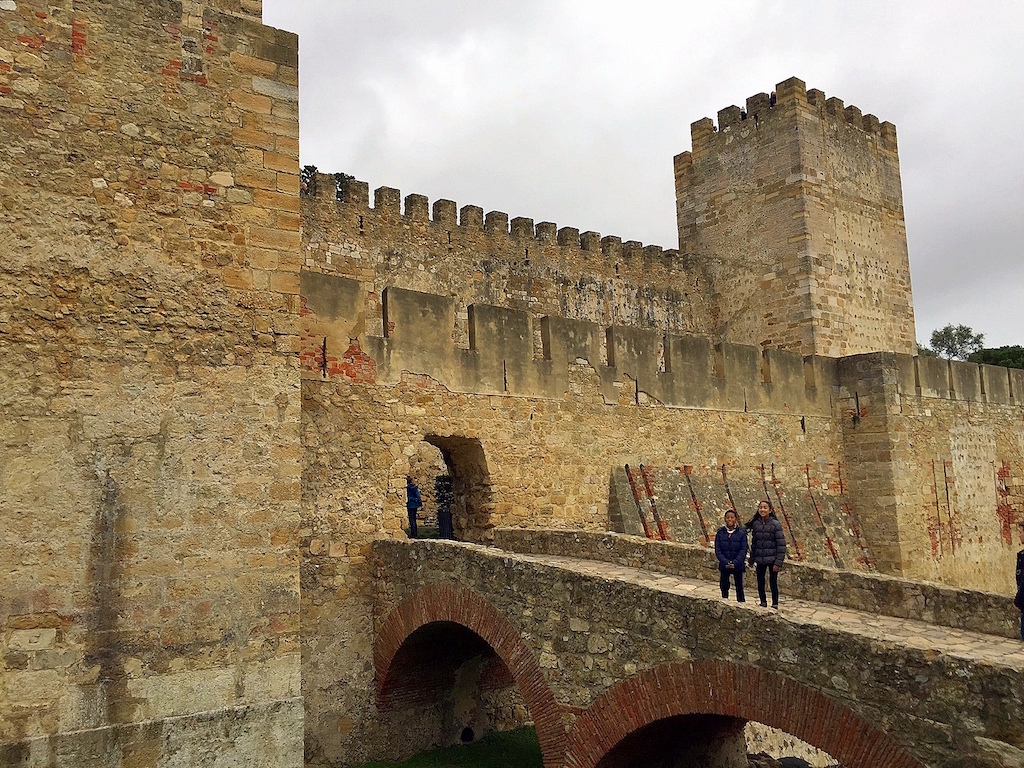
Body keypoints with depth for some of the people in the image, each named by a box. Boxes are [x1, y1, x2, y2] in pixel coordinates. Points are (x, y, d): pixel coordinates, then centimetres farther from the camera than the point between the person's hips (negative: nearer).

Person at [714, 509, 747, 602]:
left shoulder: (742, 533, -1)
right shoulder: (720, 533, 2)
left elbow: (743, 550, -5)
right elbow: (717, 551, -1)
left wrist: (735, 563, -15)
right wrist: (726, 562, -14)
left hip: (738, 566, -1)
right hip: (724, 566, 1)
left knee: (739, 587, 1)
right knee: (724, 587, 3)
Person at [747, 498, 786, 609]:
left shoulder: (775, 524, -8)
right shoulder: (755, 524, 5)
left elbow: (781, 544, -9)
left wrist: (778, 562, -14)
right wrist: (752, 559, 13)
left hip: (772, 559, -4)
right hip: (760, 560, 4)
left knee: (773, 582, -2)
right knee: (760, 582, 7)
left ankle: (775, 604, 10)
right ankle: (763, 603, 23)